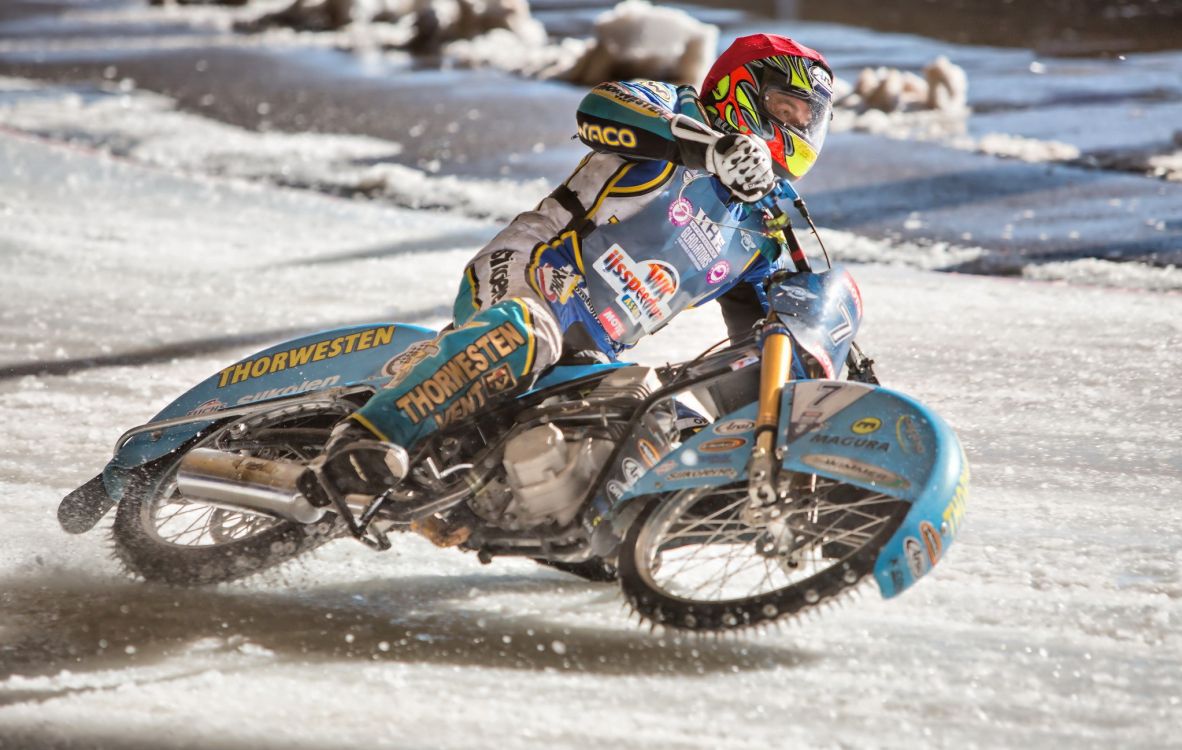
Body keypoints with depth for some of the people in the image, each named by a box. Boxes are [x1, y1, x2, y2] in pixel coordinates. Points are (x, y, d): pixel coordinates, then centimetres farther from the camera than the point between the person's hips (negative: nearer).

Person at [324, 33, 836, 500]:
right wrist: (711, 148, -30)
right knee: (525, 334, -41)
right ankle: (369, 430, -42)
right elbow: (598, 109, -17)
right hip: (520, 279, -7)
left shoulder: (756, 239, 24)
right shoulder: (678, 112, 5)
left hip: (592, 353, 7)